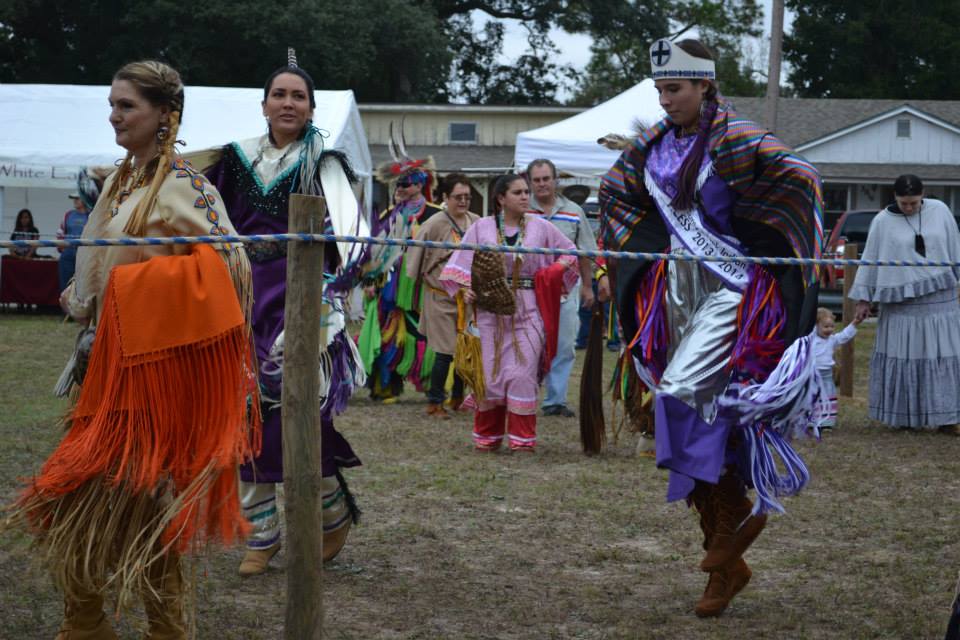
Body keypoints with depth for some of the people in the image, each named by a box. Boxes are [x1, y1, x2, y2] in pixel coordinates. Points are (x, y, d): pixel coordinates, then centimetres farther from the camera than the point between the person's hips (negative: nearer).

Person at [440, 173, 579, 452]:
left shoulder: (541, 227, 5)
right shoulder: (482, 227, 4)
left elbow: (570, 254, 15)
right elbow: (462, 262, 6)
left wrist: (552, 274, 0)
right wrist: (466, 289, -10)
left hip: (528, 311, 0)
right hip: (490, 308, 0)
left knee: (522, 374, -5)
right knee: (490, 373, 4)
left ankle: (522, 438, 4)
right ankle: (487, 436, 18)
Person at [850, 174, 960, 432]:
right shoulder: (882, 221, -1)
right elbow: (869, 260, 4)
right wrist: (864, 298, 5)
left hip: (939, 298, 1)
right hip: (901, 302, -1)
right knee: (903, 357, 1)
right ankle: (906, 416, 9)